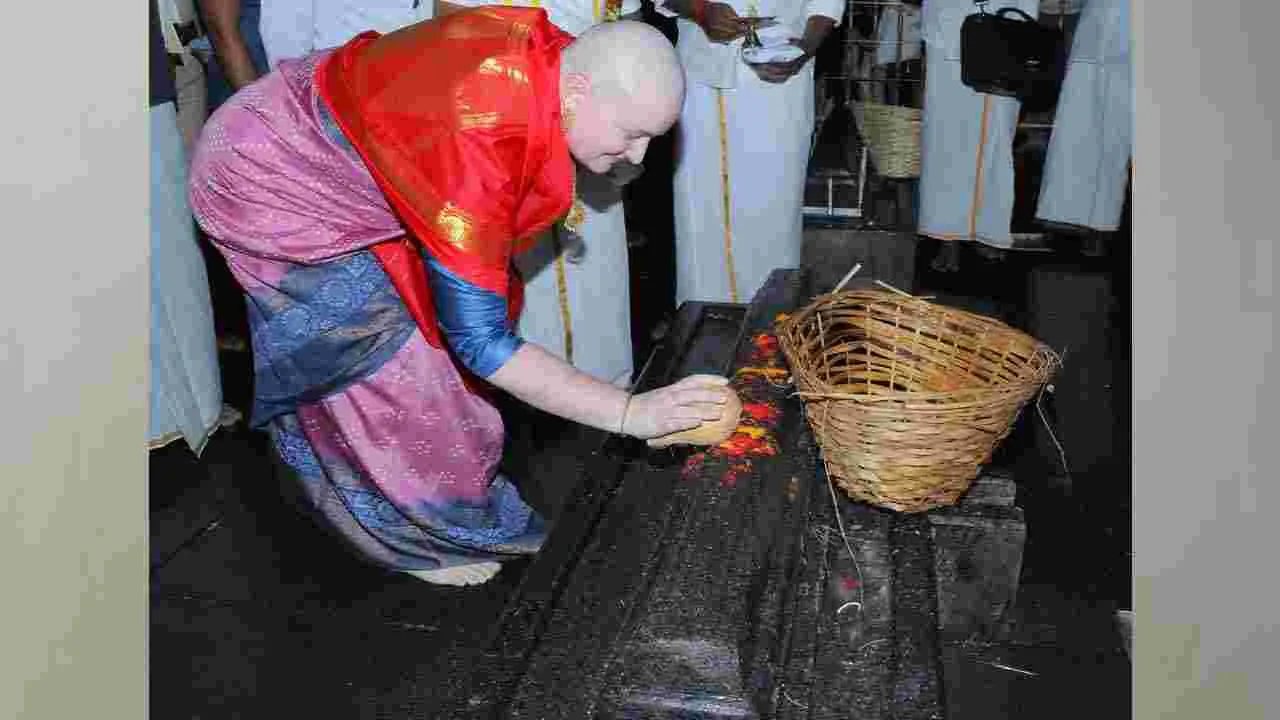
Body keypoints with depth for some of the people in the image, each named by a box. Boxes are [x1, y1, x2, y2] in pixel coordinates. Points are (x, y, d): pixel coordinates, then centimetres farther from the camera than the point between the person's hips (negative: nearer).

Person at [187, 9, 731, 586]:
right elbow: (479, 340, -36)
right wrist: (630, 413, -35)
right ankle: (414, 538, 17)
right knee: (382, 365, -4)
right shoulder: (478, 148, -40)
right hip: (274, 187, -8)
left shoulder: (554, 51, -17)